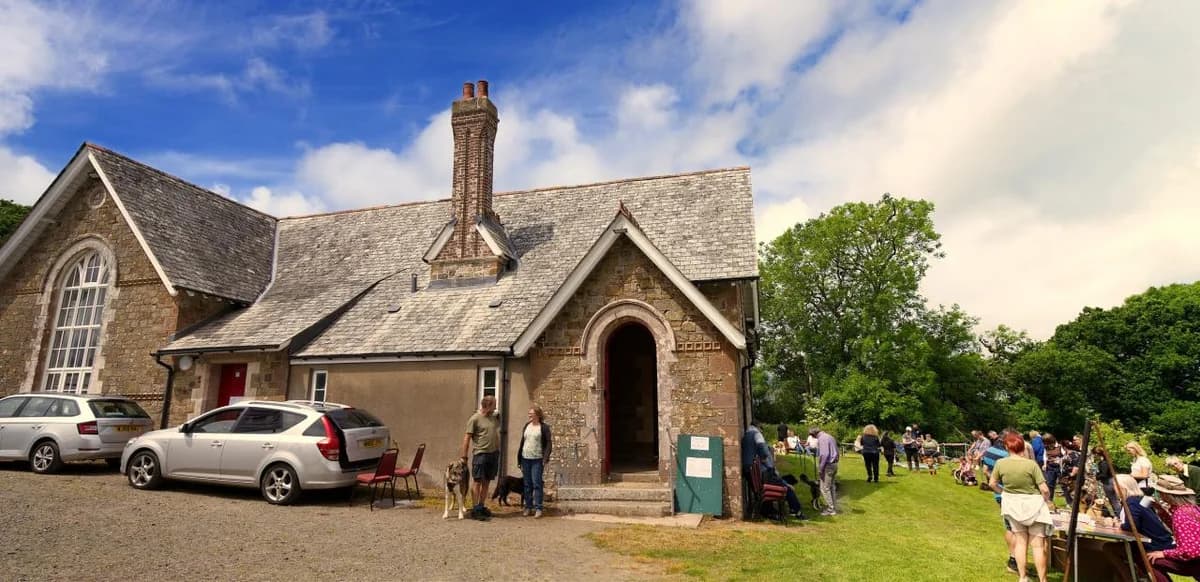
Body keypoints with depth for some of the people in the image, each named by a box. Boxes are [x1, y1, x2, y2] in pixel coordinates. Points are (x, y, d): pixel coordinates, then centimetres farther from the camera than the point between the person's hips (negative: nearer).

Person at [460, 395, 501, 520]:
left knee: (486, 482, 10)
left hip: (494, 454, 6)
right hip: (480, 454, -6)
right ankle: (475, 510, 2)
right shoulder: (475, 419, -8)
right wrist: (464, 456, -10)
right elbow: (467, 438, -8)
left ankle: (482, 506, 18)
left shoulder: (494, 417, 12)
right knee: (477, 481, -2)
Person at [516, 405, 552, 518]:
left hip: (537, 460, -5)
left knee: (537, 483, -5)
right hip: (525, 459, 5)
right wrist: (519, 458, 12)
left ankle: (538, 508, 2)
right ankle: (528, 506, 18)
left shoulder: (544, 427, -5)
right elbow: (522, 441, 15)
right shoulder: (526, 426, 10)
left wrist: (545, 459, -13)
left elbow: (549, 443, -6)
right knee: (527, 484, 9)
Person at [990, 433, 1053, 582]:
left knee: (1020, 541, 16)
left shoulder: (1000, 463, -11)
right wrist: (1047, 500, 7)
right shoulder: (1031, 464, -19)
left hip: (1013, 505, 3)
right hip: (1033, 505, -2)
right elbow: (1044, 489, -15)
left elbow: (992, 483, 1)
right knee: (1038, 544, 6)